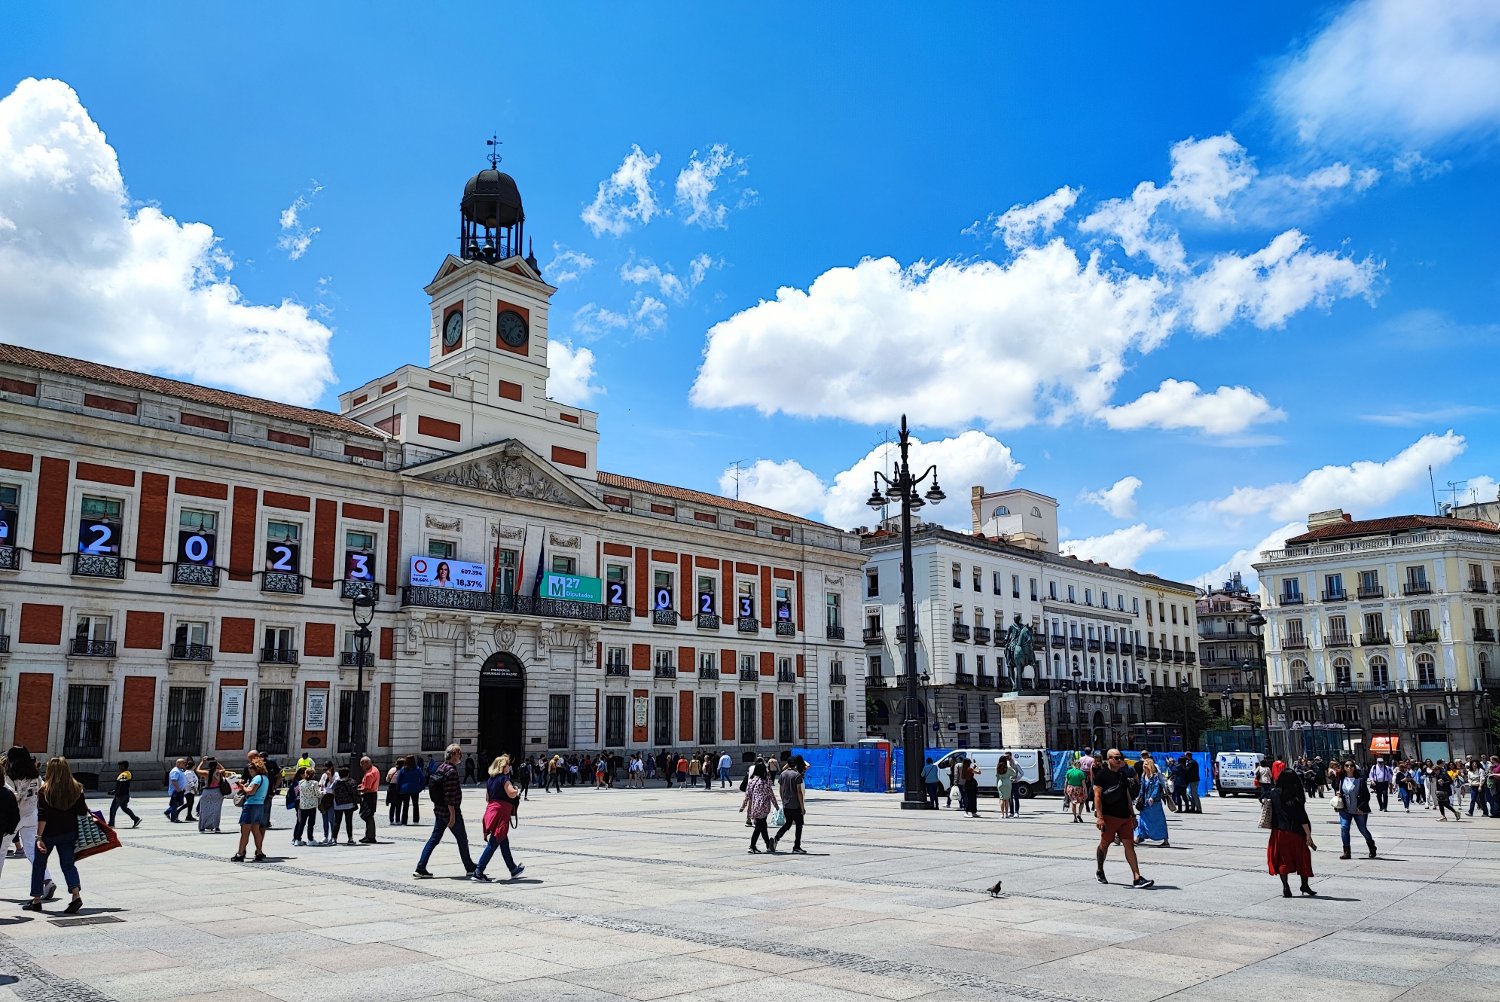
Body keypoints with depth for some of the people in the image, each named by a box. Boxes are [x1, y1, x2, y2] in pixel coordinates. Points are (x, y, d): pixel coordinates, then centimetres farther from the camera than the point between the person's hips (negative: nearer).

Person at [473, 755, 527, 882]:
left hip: (491, 810, 9)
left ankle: (513, 869, 29)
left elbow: (487, 798, 18)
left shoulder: (491, 779, 14)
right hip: (501, 813, -9)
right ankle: (478, 872, -8)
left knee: (504, 842, 18)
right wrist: (517, 791, -1)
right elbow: (512, 794, -21)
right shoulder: (504, 779, -11)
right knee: (493, 844, -6)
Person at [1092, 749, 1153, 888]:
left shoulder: (1123, 774, 15)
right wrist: (1099, 817, -18)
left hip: (1124, 817, 6)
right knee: (1104, 844, 6)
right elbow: (1097, 796, -11)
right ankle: (1099, 872, 27)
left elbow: (1127, 796, 21)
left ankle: (1137, 879, -6)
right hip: (1109, 816, -6)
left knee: (1129, 845, -2)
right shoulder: (1102, 774, -6)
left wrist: (1133, 815, 18)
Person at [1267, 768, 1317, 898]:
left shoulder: (1274, 793, -5)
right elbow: (1302, 818, -14)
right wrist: (1308, 835, -10)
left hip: (1279, 832, 3)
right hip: (1295, 833, -3)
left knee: (1282, 859, 9)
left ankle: (1285, 888, 6)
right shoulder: (1296, 797, -14)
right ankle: (1304, 885, 23)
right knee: (1302, 858, 15)